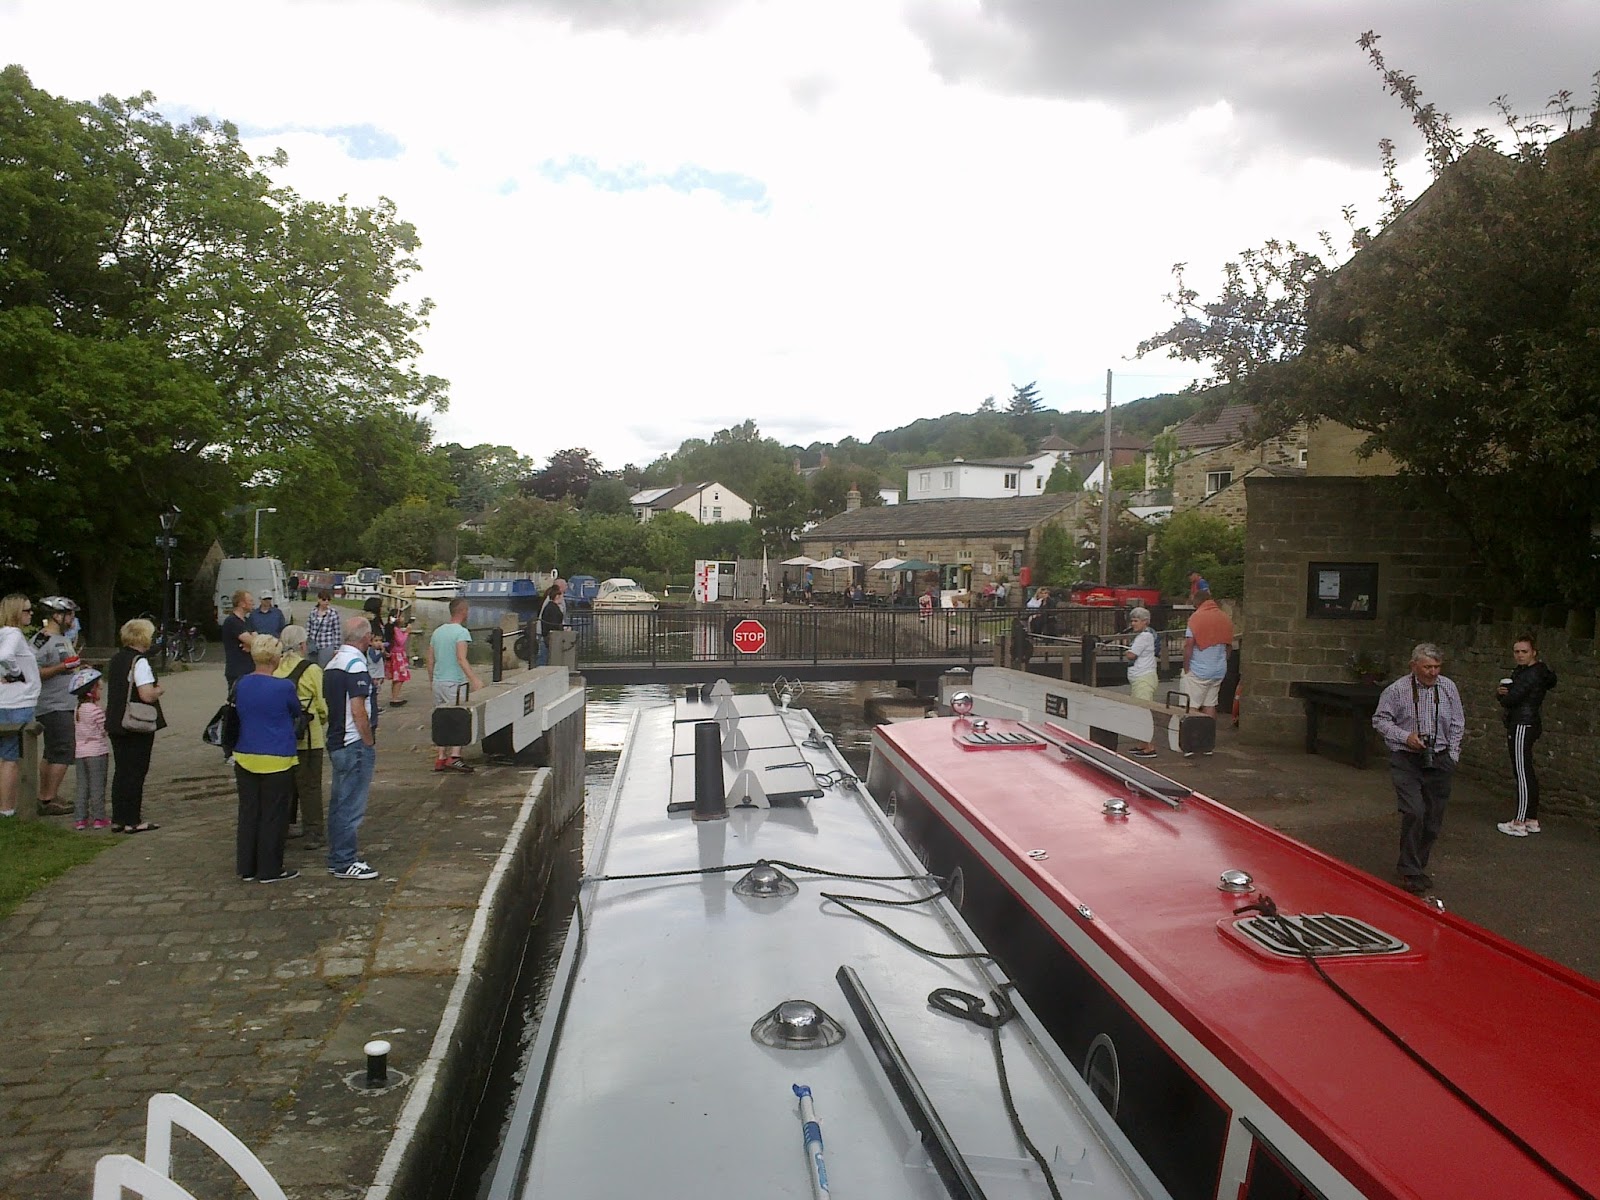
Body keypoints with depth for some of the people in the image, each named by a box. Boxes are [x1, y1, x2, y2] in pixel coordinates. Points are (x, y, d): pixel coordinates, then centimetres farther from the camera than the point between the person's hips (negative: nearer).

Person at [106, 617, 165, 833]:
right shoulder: (140, 661, -17)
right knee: (136, 772, -1)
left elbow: (114, 689, 19)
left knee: (121, 771, 14)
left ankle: (118, 820, 20)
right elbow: (147, 695, -24)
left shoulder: (115, 659, 10)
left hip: (115, 724, 8)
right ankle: (133, 821, 4)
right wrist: (160, 689, -4)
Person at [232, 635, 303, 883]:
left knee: (248, 813, 15)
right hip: (276, 760, -6)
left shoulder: (241, 685, 2)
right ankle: (269, 870, 10)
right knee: (273, 816, 4)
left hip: (244, 757, 6)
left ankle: (246, 867, 23)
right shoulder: (284, 687, -14)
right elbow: (297, 711, 3)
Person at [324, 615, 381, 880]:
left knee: (339, 803, 16)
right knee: (352, 806, -2)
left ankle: (337, 858, 25)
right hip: (355, 745, -10)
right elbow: (358, 711, -22)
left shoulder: (333, 663, 11)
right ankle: (346, 863, 4)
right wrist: (370, 742, -13)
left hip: (336, 742, 10)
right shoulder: (356, 665, -18)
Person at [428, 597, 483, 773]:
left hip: (438, 682, 7)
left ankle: (441, 758, 14)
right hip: (455, 683, -7)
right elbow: (461, 659, -23)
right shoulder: (462, 632, -11)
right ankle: (454, 756, -12)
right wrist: (475, 679, -29)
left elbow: (430, 661, 14)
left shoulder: (437, 632, 11)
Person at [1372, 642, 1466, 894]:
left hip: (1439, 761, 4)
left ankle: (1418, 866, 25)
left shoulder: (1448, 688, 4)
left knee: (1433, 819, 8)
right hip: (1406, 761, -4)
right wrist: (1405, 736, -14)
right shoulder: (1397, 690, -6)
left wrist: (1452, 756, 8)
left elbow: (1457, 725, 13)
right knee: (1414, 813, -15)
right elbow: (1380, 720, 0)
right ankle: (1410, 872, -4)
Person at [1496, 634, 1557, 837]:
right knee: (1526, 773, 14)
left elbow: (1510, 699, -20)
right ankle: (1532, 820, 21)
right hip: (1527, 725, 11)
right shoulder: (1521, 671, 16)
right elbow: (1503, 696, 15)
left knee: (1522, 773, -8)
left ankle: (1519, 824, -6)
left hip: (1523, 726, -11)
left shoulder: (1532, 674, -15)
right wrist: (1501, 691, -8)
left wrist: (1503, 695, 2)